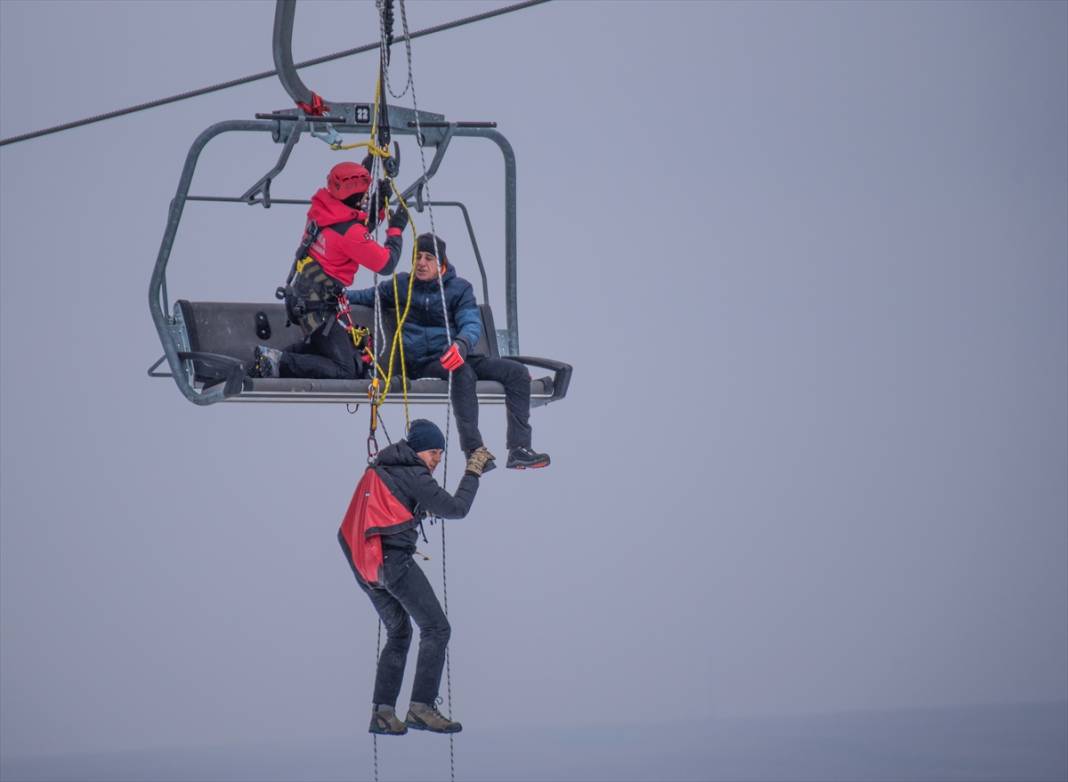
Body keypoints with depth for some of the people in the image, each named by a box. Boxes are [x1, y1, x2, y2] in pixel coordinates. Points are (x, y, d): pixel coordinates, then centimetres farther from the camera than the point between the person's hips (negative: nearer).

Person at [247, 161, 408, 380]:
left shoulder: (321, 211, 2)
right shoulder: (349, 232, -22)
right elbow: (386, 264, -15)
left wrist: (379, 204, 12)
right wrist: (396, 230, -2)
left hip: (300, 299, 9)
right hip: (319, 308, -9)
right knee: (347, 371, -8)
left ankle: (280, 355, 18)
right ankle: (279, 363, -14)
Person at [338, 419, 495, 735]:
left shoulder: (378, 470, 18)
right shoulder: (413, 476, -7)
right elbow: (456, 508, -8)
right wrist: (472, 473, 4)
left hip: (365, 566, 9)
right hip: (395, 560, -9)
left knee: (399, 632, 20)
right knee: (436, 629, -4)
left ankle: (382, 711, 10)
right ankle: (421, 708, -13)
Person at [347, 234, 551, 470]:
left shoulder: (459, 288, 7)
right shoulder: (402, 285, 9)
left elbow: (472, 324, -8)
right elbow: (368, 297, 24)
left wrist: (462, 344, -31)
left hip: (454, 357, 3)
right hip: (421, 363, -3)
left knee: (516, 372, -15)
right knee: (463, 372, -37)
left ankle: (519, 450, -20)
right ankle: (474, 451, -48)